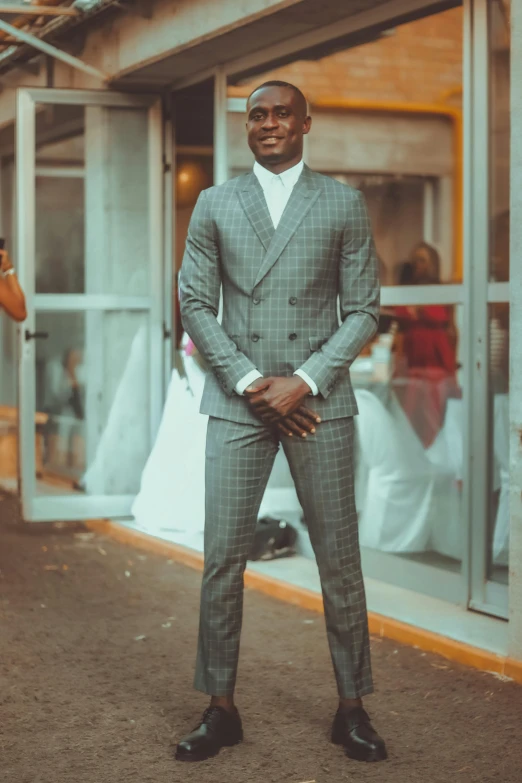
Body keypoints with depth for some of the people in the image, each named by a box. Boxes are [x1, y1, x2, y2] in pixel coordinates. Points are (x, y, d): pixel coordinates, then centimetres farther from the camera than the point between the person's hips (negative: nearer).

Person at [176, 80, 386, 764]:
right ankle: (221, 708, 10)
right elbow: (195, 303, 5)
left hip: (319, 399, -1)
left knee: (339, 559, 3)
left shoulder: (344, 205, 6)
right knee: (222, 559, -1)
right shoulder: (214, 205, 10)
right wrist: (249, 383, -7)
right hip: (236, 401, 1)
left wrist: (305, 381, -9)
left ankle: (352, 707, 14)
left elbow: (364, 310, 3)